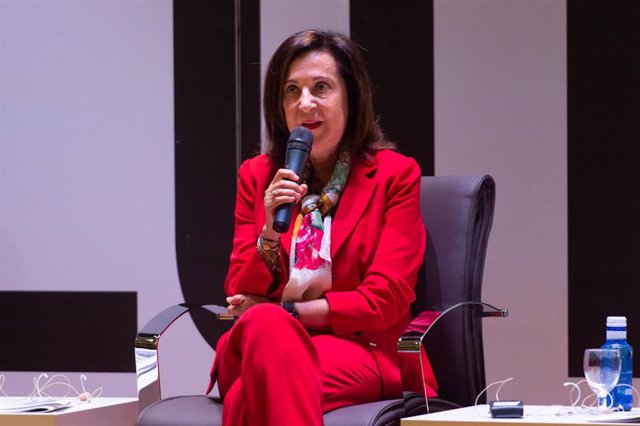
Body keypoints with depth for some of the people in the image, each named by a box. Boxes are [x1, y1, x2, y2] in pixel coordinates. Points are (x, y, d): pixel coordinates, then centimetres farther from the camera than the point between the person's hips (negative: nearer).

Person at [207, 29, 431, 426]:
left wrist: (282, 312, -7)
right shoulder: (257, 176, 17)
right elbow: (241, 297, 10)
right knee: (264, 325, -37)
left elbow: (383, 302, -2)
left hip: (360, 352, -3)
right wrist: (270, 232, -9)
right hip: (266, 340, 3)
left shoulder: (395, 174, 6)